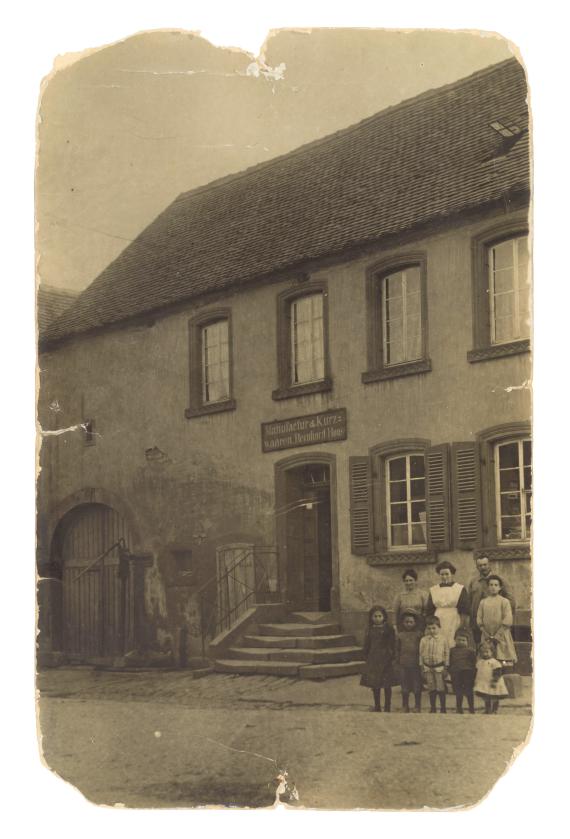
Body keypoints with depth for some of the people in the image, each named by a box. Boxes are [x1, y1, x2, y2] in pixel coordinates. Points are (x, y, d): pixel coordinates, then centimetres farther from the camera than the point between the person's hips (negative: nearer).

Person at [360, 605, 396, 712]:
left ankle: (387, 707, 12)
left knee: (387, 685, 2)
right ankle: (377, 706, 21)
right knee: (374, 685, 9)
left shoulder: (389, 629, -6)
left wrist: (392, 657, -8)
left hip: (385, 659, -4)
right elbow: (367, 644, 12)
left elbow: (392, 645, -5)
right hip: (373, 659, 4)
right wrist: (366, 656, 8)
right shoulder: (370, 629, 6)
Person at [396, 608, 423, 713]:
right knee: (405, 688, 11)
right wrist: (397, 661, 5)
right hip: (404, 665, 2)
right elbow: (397, 649, 10)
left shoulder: (419, 634, -2)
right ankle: (405, 707, 22)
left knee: (417, 688, 5)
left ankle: (417, 707, 17)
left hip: (416, 665, -2)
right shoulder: (400, 635, 4)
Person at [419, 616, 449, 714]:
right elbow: (421, 654, 6)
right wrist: (422, 667, 4)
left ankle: (443, 708, 11)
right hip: (428, 667, 2)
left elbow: (446, 653, 0)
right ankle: (432, 708, 18)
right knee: (431, 689, 9)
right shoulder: (424, 640, 1)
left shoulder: (442, 639, -3)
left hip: (439, 666, -2)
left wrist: (445, 667, -3)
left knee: (441, 688, 1)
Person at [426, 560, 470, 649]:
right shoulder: (433, 590, 11)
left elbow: (464, 611, -2)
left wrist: (464, 628, -8)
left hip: (454, 625, -2)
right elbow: (429, 611, 11)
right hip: (438, 627, 2)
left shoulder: (460, 589, 3)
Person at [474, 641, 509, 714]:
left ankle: (495, 710, 13)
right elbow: (477, 672, 19)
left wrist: (495, 681, -20)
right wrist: (476, 680, 16)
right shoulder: (479, 662, 9)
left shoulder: (494, 662, -10)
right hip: (483, 684, 5)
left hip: (492, 684, -5)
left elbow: (498, 673, -14)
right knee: (486, 698, 9)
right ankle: (487, 710, 18)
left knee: (494, 698, 4)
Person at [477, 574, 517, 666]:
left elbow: (508, 621, -7)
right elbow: (479, 620, 6)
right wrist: (487, 635, -5)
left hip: (501, 637, -3)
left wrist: (497, 636, -11)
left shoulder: (504, 602, -1)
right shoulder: (483, 602, 9)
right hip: (487, 639, 3)